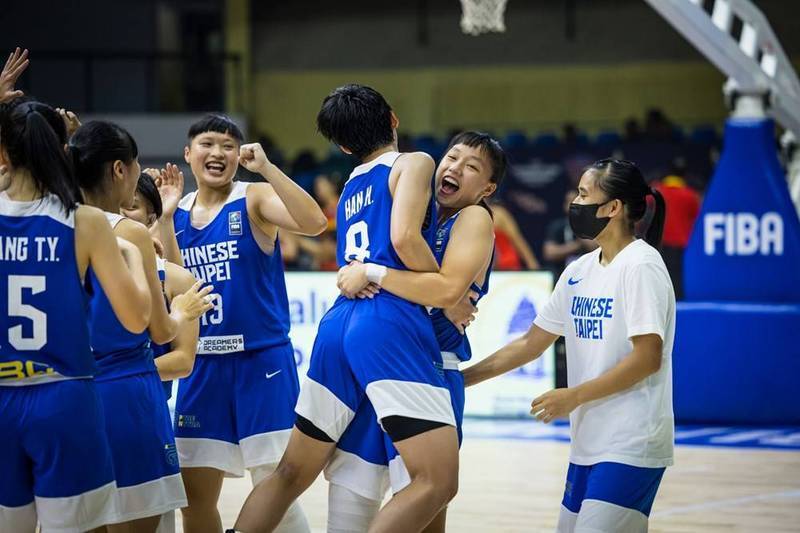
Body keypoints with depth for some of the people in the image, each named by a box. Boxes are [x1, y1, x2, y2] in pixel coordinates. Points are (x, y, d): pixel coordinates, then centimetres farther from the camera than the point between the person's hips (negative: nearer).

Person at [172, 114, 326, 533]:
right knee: (194, 497, 8)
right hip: (202, 367, 5)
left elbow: (313, 223, -24)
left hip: (261, 362, -5)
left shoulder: (254, 200, -7)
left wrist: (266, 167, -28)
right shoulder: (177, 212, 9)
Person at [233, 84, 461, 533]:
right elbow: (404, 238, -11)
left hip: (339, 324, 8)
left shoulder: (351, 188, 26)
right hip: (389, 323, -8)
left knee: (292, 474, 18)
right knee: (438, 481, -13)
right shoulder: (413, 163, 4)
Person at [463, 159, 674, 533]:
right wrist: (461, 378, 12)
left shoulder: (640, 266, -12)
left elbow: (648, 358, -17)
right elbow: (531, 344, 17)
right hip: (588, 443, 8)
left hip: (630, 446, -8)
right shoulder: (579, 271, 11)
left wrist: (574, 396, -15)